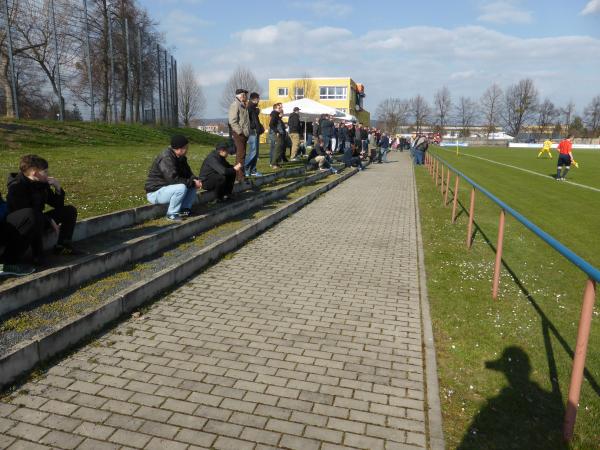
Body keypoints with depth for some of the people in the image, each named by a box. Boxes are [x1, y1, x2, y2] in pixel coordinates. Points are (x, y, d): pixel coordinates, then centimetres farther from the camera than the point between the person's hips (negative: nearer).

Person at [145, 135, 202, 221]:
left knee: (192, 185, 2)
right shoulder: (166, 158, -25)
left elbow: (187, 173, 8)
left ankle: (185, 209, -1)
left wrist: (195, 180, -14)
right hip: (155, 193, -9)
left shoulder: (181, 158, 4)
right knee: (181, 187, -32)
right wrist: (192, 183, -25)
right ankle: (172, 214, -16)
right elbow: (174, 179, -33)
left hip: (167, 187, 9)